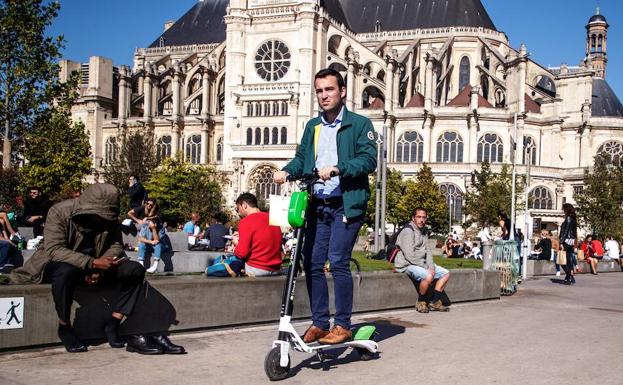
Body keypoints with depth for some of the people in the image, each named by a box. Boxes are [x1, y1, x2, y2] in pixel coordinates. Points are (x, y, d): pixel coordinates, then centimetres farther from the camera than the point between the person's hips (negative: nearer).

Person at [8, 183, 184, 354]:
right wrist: (92, 263, -39)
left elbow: (116, 245, -3)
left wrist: (100, 268, -24)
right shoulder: (59, 212, -20)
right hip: (59, 264, -5)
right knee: (66, 271, -41)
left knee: (135, 270, -13)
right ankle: (64, 327, -19)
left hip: (95, 264, 5)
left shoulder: (109, 218, -5)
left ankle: (112, 325, -11)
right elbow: (53, 249, -29)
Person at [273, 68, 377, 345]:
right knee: (312, 263, 3)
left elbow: (369, 160, -10)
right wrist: (287, 171, -6)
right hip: (317, 205, 6)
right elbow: (302, 158, 16)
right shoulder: (312, 126, 20)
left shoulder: (360, 124, 1)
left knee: (338, 262, -12)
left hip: (346, 205, -6)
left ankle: (343, 325, -1)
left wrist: (337, 168, -24)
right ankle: (319, 323, 15)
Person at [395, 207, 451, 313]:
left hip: (422, 263, 9)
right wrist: (426, 267, -18)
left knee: (446, 273, 4)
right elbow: (409, 255, -21)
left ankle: (435, 302, 4)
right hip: (407, 264, -9)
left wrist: (431, 266, -6)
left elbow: (427, 252, 12)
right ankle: (420, 303, -12)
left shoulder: (424, 232, 14)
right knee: (428, 276, -34)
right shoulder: (408, 231, -15)